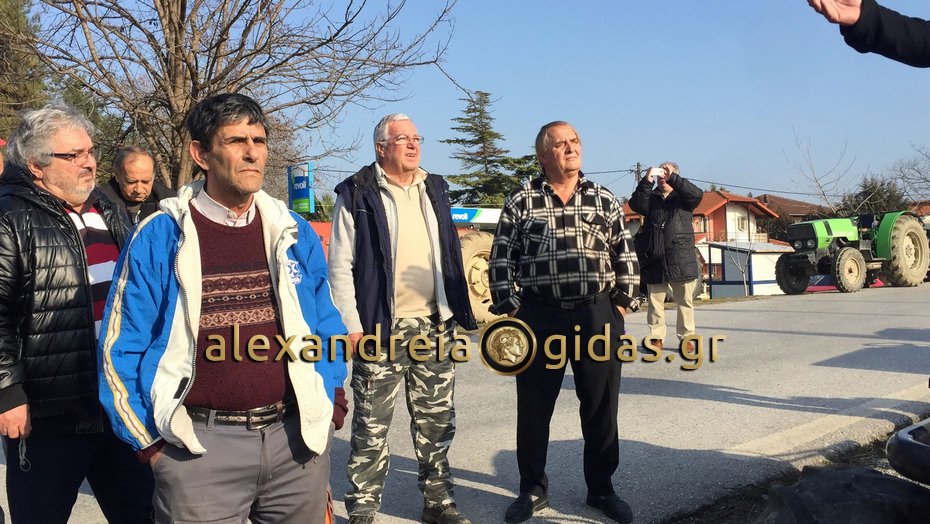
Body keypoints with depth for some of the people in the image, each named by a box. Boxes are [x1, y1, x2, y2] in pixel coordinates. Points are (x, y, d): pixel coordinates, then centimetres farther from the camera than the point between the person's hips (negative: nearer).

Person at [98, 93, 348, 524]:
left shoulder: (294, 233, 5)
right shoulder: (159, 238, -5)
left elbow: (325, 326, 13)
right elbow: (122, 348, -1)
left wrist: (331, 405, 7)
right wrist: (149, 444, -1)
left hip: (298, 438, 4)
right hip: (199, 447, -3)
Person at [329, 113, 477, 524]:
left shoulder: (434, 189, 13)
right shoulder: (357, 194, -4)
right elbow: (340, 266, -7)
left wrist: (458, 311, 13)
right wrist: (352, 326, -12)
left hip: (435, 325, 5)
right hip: (381, 329, -5)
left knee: (437, 420, 13)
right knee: (372, 426, 4)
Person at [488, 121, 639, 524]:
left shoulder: (605, 200, 9)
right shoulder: (520, 202, 4)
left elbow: (626, 256, 11)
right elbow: (501, 260, 3)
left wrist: (621, 303, 4)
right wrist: (509, 310, -2)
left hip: (599, 314, 2)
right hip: (539, 316, -1)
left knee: (601, 407, 9)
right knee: (533, 408, 7)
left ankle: (601, 489, 27)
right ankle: (532, 490, 24)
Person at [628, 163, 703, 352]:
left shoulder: (683, 198, 9)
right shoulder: (651, 198, 13)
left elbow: (697, 194, -12)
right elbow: (635, 204, -5)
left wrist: (673, 178, -14)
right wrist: (646, 181, -15)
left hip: (681, 259, -2)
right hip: (654, 259, 2)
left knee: (685, 301, 3)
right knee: (654, 301, 4)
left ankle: (686, 338, 11)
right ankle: (657, 338, 11)